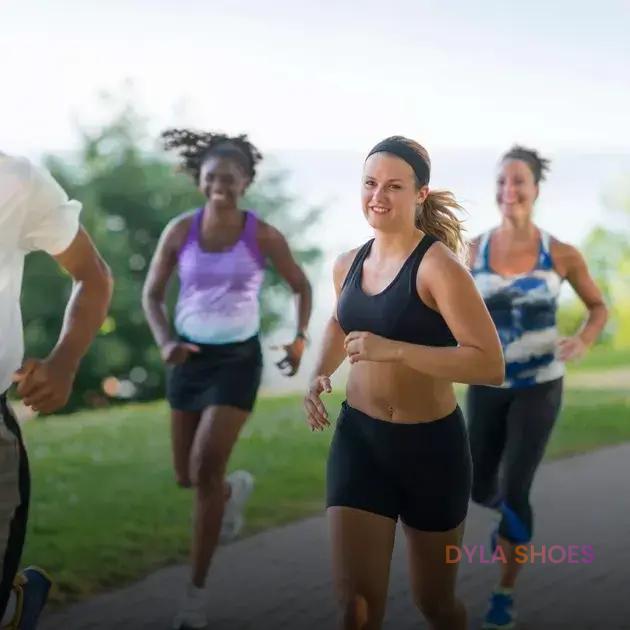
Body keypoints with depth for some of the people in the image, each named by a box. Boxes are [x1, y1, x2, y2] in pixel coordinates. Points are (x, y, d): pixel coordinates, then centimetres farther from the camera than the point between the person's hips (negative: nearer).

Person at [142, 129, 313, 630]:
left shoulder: (263, 236, -10)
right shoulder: (180, 230, -6)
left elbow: (301, 286, 6)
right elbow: (152, 293, 2)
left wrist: (300, 338, -6)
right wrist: (164, 342, -15)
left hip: (238, 358, -3)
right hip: (191, 357, 3)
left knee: (206, 471, -13)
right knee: (187, 475, 12)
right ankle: (236, 489, 50)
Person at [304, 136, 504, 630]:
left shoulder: (438, 265, -17)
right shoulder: (348, 265, 3)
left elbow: (491, 364, -25)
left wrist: (392, 349, -29)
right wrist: (320, 377, 8)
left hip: (431, 445, -4)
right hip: (358, 439, 4)